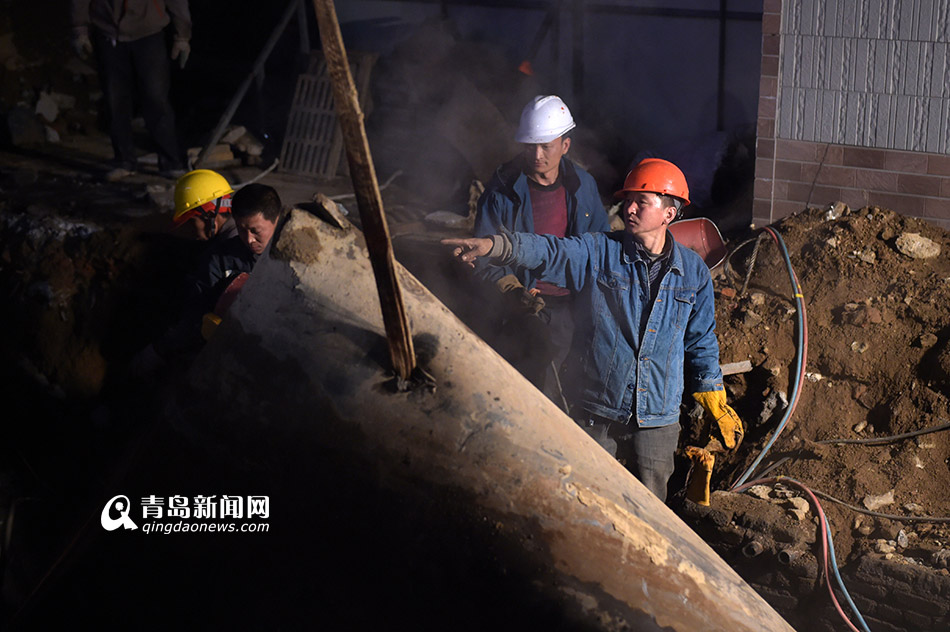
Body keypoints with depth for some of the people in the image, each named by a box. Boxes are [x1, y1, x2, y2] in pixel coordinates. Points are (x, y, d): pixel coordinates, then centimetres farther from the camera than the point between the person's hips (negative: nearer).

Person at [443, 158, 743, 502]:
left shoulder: (694, 271, 3)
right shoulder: (598, 253, -3)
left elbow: (701, 342, 12)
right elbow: (547, 251, -20)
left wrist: (717, 408, 14)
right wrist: (493, 245, -39)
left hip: (658, 418, 1)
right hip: (596, 411, -1)